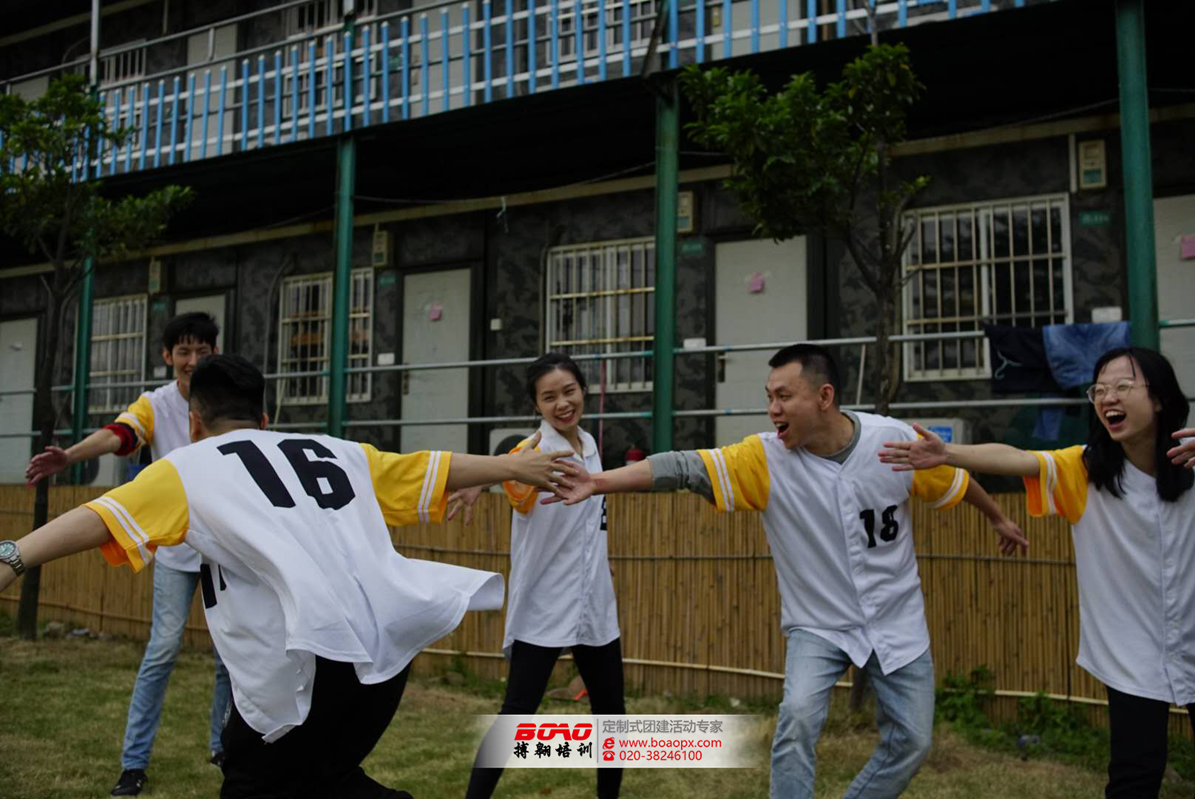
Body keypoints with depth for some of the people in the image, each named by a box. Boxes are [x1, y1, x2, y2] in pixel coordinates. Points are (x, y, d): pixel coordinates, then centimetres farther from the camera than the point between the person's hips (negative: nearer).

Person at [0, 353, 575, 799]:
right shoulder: (334, 451, 23)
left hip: (309, 655, -5)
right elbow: (431, 469, 28)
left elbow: (100, 518, -5)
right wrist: (511, 466, 39)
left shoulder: (190, 467, 11)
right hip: (389, 644, 6)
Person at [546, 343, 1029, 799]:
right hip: (819, 625, -2)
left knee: (911, 741, 8)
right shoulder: (765, 458, -19)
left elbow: (953, 480, 4)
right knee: (798, 716, -22)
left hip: (897, 623, 2)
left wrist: (998, 519, 22)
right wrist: (599, 482, -41)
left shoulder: (897, 441, -15)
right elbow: (684, 467, -29)